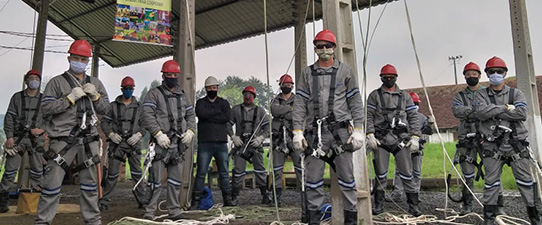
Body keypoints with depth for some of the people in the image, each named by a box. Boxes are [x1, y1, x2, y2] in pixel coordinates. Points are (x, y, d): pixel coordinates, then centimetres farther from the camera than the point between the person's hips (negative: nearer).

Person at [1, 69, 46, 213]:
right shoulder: (17, 97, 8)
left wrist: (42, 129, -5)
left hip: (36, 138, 1)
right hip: (18, 137, -1)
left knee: (37, 168, 2)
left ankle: (35, 189, 13)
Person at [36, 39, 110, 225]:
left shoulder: (95, 83, 15)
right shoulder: (57, 82, 3)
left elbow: (105, 109, 12)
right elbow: (46, 108, -6)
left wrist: (95, 96, -5)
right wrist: (70, 98, -14)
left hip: (88, 140, 4)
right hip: (63, 140, -3)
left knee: (90, 182, 10)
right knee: (52, 182, -2)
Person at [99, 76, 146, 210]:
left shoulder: (139, 107, 10)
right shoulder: (113, 105, 9)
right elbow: (104, 121, 8)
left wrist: (139, 134, -7)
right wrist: (110, 134, -7)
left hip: (133, 143, 1)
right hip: (116, 142, 0)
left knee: (137, 173, 1)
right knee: (112, 173, 2)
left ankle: (142, 200, 7)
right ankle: (104, 201, 14)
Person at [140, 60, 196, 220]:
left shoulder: (182, 96, 18)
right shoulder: (154, 94, 0)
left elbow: (191, 115, 21)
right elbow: (146, 116, -10)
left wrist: (190, 130, 3)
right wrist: (158, 133, -18)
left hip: (179, 144, 6)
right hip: (161, 144, -5)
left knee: (176, 180, 11)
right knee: (155, 180, -4)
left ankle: (174, 211, 21)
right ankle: (149, 212, 7)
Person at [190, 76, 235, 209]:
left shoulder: (223, 103, 14)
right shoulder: (201, 102, 11)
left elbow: (227, 117, -6)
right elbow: (201, 113, -12)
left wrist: (209, 116, -7)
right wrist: (218, 112, -4)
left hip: (221, 143, 2)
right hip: (204, 143, -2)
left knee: (224, 172, 6)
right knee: (201, 173, -3)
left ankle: (227, 200, 13)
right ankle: (196, 201, 2)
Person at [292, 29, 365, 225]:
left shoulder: (345, 71, 8)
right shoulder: (307, 73, 12)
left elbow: (355, 102, 6)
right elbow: (300, 104, 7)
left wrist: (358, 129, -2)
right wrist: (297, 131, -1)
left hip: (340, 129, -1)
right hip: (315, 131, 2)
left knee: (346, 175, 1)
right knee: (313, 176, 4)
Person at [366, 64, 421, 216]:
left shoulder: (405, 96, 14)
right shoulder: (374, 95, 9)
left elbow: (413, 117, 11)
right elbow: (369, 117, 3)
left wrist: (415, 137, 1)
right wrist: (370, 135, -9)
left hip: (401, 140, 1)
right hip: (380, 140, -1)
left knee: (406, 173, 1)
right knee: (380, 174, 3)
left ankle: (413, 205, 10)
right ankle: (379, 204, 14)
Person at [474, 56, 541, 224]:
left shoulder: (516, 93, 8)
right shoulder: (481, 95, 7)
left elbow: (522, 113, -10)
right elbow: (481, 112, -13)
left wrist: (494, 113, -12)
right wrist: (505, 108, -12)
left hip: (516, 144, 1)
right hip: (492, 146, 0)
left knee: (525, 181, 6)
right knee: (491, 183, 4)